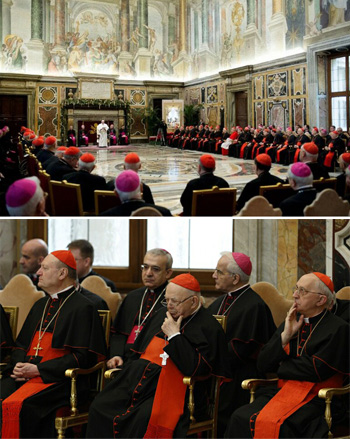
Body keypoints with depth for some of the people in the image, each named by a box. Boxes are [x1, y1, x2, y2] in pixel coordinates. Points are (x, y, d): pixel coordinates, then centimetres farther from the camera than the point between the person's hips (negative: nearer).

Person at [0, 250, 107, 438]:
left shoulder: (82, 308, -3)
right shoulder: (40, 305, 22)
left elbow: (82, 356, -10)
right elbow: (21, 344, 25)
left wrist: (38, 369, -14)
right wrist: (18, 365, 0)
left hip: (57, 379, -7)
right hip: (25, 374, 7)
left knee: (15, 406, -31)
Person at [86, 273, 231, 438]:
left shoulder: (209, 327, -3)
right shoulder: (161, 316, 19)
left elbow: (195, 368, -16)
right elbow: (138, 351, 27)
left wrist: (174, 335, -10)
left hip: (171, 388, -6)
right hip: (138, 379, 7)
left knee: (145, 418, -35)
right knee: (99, 407, -17)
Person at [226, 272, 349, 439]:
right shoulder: (290, 322, 16)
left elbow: (316, 370, -12)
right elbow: (262, 364, 10)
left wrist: (282, 366, 3)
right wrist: (285, 335, -2)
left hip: (314, 398, -5)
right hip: (282, 392, 6)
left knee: (271, 423, -33)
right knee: (240, 418, -22)